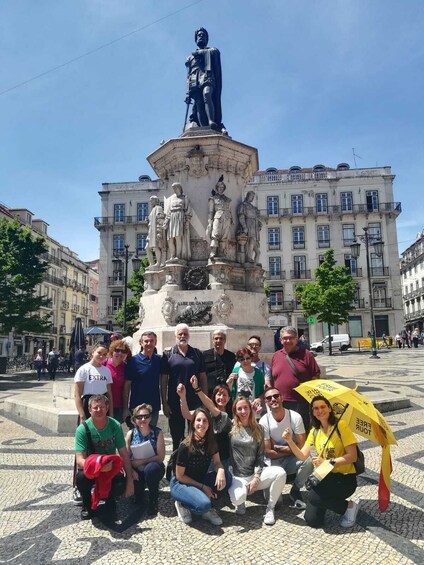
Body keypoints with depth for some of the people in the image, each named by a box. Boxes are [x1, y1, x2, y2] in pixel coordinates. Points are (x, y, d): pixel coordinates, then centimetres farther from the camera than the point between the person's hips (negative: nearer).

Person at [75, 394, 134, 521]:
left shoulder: (115, 426, -13)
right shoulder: (83, 429, -19)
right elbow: (80, 460, -24)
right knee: (81, 477, -33)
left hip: (111, 467, 1)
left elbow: (124, 455, -9)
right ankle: (87, 505, 0)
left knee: (120, 481, -29)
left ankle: (110, 503, 9)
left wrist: (130, 480, -17)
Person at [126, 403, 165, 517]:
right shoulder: (131, 433, -4)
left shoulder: (158, 433, -10)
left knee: (150, 468, -36)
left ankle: (153, 501, -8)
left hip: (153, 468, -2)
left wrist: (141, 462, -21)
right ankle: (138, 500, 15)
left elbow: (160, 457, -14)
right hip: (136, 471, 3)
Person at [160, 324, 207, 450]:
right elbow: (163, 380, 0)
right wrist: (164, 403, -4)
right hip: (175, 403, -1)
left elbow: (203, 378, 7)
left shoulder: (197, 354, 5)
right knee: (177, 437, 11)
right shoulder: (168, 355, 0)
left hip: (195, 402, 1)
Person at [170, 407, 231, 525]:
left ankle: (206, 507, -2)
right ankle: (183, 504, -1)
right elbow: (179, 476, -16)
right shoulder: (185, 446, -24)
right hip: (180, 483, -5)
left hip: (200, 480, 5)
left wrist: (221, 472, -30)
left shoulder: (210, 441, -8)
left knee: (226, 478, -20)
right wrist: (203, 487, -17)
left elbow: (217, 462, -6)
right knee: (203, 504, -32)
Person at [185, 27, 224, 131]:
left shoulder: (212, 51, 24)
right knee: (199, 106, -14)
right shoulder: (190, 57, 33)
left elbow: (217, 71, 10)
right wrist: (188, 93, 10)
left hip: (207, 78, -3)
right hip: (194, 82, 3)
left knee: (206, 94, -34)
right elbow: (188, 76, 25)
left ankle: (212, 122, -50)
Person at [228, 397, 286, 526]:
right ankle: (240, 502, 6)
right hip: (238, 476, -2)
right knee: (238, 498, -35)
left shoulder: (258, 429, 5)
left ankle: (270, 508, -4)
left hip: (256, 473, 3)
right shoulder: (231, 428, 1)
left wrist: (256, 478, -8)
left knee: (280, 473, -25)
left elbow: (260, 456, 1)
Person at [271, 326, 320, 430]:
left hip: (301, 403, -3)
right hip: (280, 403, 3)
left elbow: (316, 377, 1)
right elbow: (272, 380, 15)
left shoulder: (306, 354, 0)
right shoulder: (275, 356, 10)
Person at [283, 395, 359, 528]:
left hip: (344, 478, -5)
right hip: (324, 477, 5)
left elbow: (352, 456, -17)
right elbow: (303, 456, -1)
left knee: (314, 497, -28)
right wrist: (290, 441, -18)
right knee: (312, 521, -4)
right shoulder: (314, 431, 5)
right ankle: (326, 502, 24)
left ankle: (349, 506, -2)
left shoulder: (340, 425, -13)